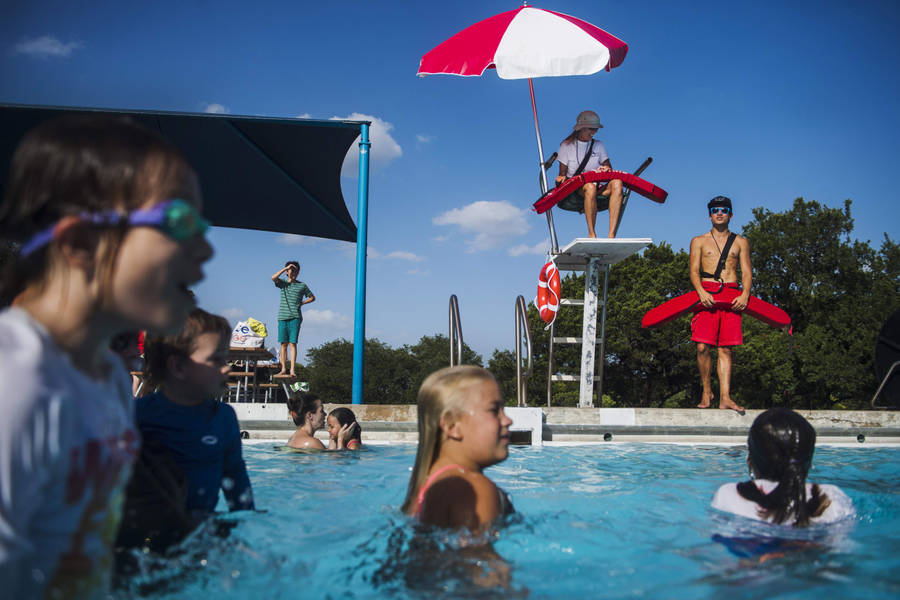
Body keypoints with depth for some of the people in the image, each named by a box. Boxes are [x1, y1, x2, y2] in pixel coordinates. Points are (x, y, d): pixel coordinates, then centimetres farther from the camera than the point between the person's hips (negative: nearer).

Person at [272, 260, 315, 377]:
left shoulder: (302, 285, 10)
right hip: (283, 317, 1)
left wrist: (301, 303, 5)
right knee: (283, 344, 3)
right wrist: (286, 268, -7)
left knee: (292, 343, -8)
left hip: (295, 317, -1)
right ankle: (283, 369, 7)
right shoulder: (283, 283, 11)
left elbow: (312, 298, 19)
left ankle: (292, 370, -11)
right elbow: (273, 278, -10)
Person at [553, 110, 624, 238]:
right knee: (590, 187, -40)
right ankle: (591, 235, -35)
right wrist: (561, 178, -17)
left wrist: (607, 169, -12)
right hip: (573, 191, -3)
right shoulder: (567, 146, 10)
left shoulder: (598, 145, 19)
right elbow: (563, 173, 7)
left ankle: (611, 235, -41)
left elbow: (609, 167, 13)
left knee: (617, 183, -31)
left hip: (597, 189, 3)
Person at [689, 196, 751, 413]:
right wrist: (701, 292, -14)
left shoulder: (740, 242, 18)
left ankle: (725, 397, -7)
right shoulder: (699, 241, 15)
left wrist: (744, 295, -9)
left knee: (725, 349, -4)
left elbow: (747, 272, 10)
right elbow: (694, 271, 5)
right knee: (702, 346, -10)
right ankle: (706, 391, 6)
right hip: (706, 294, -1)